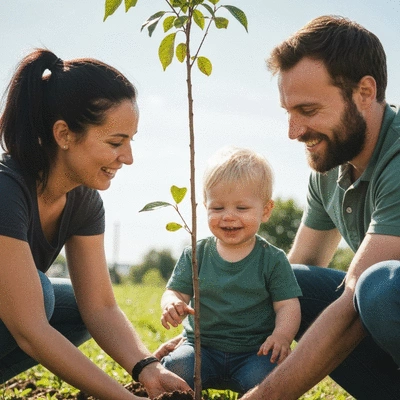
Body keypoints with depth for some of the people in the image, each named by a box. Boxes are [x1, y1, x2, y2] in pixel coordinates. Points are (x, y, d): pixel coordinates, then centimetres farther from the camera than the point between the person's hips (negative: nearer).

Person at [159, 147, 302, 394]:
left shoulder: (273, 259, 1)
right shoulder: (195, 255, 6)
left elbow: (288, 305, -3)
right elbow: (176, 291, 5)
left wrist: (282, 336, -24)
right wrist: (172, 304, -21)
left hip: (254, 353, -1)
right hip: (202, 348, 2)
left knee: (262, 378, -31)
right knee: (175, 369, -26)